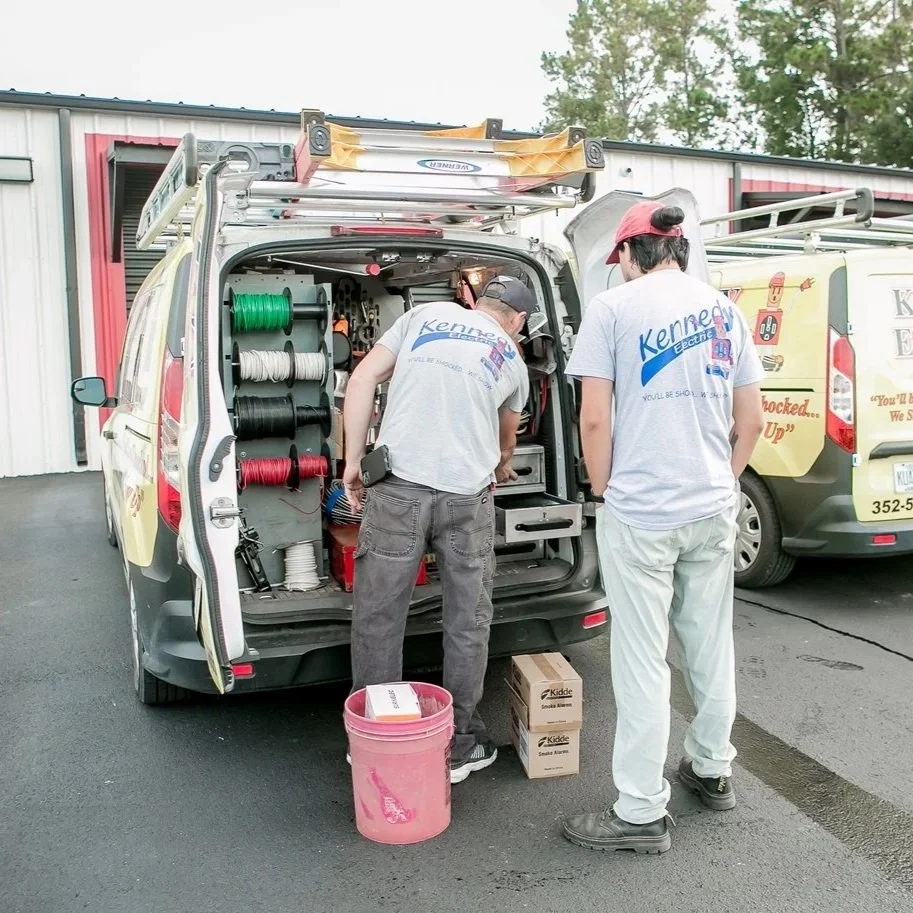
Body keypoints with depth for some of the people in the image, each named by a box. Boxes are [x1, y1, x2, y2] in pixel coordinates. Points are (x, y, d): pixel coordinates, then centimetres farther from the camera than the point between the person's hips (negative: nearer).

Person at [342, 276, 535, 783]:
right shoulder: (513, 359, 18)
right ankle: (460, 746, 24)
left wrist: (353, 461, 8)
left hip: (398, 488, 0)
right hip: (467, 496, 0)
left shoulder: (425, 315, 15)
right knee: (469, 624, 13)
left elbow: (363, 380, 5)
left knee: (377, 619, 10)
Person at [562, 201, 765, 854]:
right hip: (713, 510, 6)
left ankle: (642, 814, 11)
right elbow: (751, 422, 11)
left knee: (642, 663, 1)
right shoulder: (724, 311, 10)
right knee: (711, 647, 18)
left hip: (638, 514, -5)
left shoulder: (612, 307, -5)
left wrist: (603, 490, 2)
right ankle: (713, 770, 36)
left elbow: (595, 419, -11)